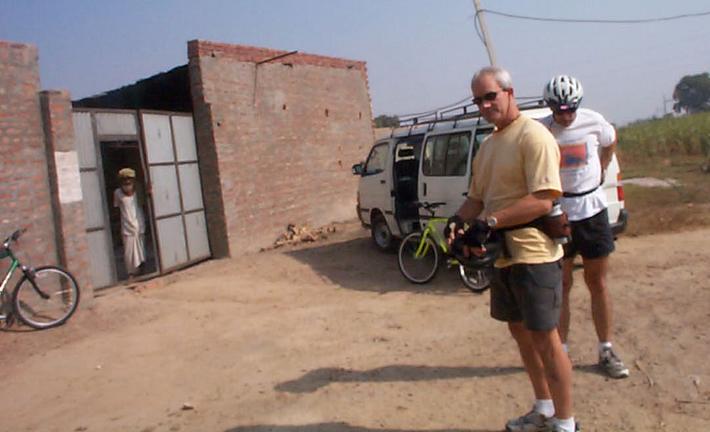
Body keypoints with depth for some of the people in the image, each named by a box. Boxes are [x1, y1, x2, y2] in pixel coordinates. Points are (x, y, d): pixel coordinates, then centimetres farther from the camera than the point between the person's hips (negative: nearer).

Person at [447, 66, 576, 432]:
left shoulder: (533, 136, -14)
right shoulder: (488, 145, 14)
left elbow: (543, 200, -23)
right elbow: (477, 197, 17)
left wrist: (490, 222, -26)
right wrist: (458, 220, -3)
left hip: (532, 255, -9)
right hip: (501, 255, 9)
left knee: (544, 338, 0)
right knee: (520, 331, 18)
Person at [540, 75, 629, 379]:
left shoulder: (593, 122, -2)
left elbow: (610, 142, 20)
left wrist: (600, 172, 15)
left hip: (592, 208, 2)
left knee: (598, 284, 9)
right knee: (561, 285, 4)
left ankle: (606, 352, 21)